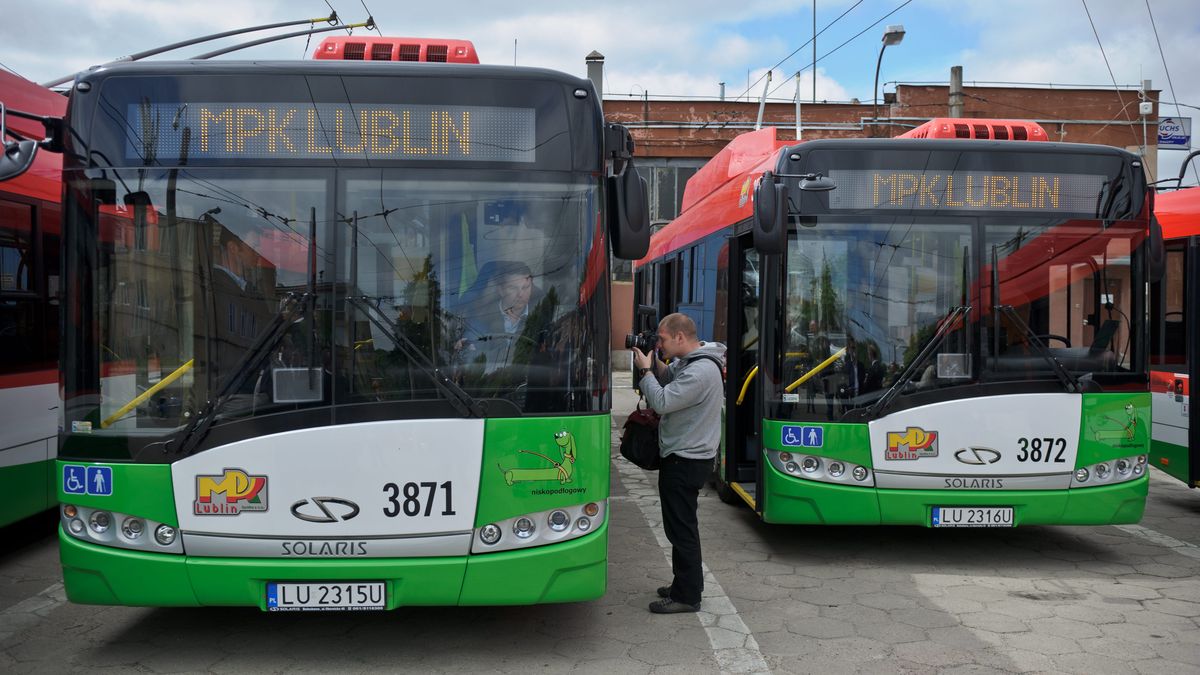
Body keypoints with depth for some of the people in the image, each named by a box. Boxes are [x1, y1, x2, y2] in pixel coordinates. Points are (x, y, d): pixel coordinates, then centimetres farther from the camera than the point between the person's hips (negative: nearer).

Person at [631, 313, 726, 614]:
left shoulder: (700, 371, -24)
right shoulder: (688, 361, 9)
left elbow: (662, 402, -25)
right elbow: (668, 379, 17)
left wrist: (645, 369, -14)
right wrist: (654, 362, 0)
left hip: (685, 462, -11)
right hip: (686, 456, 11)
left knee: (681, 529, -3)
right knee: (682, 527, 19)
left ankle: (687, 596, 6)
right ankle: (686, 584, 31)